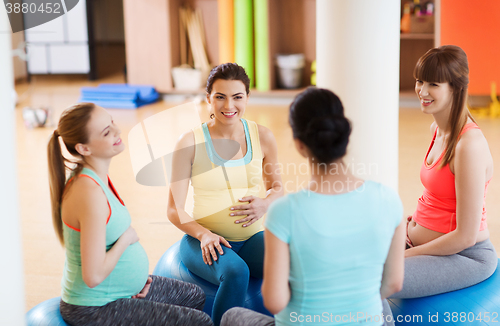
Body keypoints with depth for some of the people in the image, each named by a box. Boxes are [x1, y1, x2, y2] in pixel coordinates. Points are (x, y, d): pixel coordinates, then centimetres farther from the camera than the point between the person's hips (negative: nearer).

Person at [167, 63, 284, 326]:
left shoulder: (262, 137, 3)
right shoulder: (190, 143, -6)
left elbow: (276, 186, 19)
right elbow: (174, 210, -4)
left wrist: (265, 204, -5)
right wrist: (204, 234, -23)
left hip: (253, 237, 3)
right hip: (205, 240, -2)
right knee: (235, 273, -35)